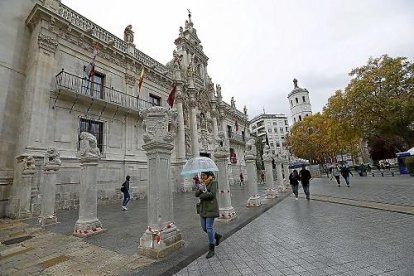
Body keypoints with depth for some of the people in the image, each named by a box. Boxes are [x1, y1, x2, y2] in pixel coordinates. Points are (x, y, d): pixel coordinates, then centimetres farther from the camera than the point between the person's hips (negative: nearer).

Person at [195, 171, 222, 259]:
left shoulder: (213, 182, -11)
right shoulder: (202, 183, 9)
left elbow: (212, 194, -22)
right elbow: (196, 194, 1)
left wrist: (201, 195, -11)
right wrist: (201, 189, -19)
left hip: (211, 208, -7)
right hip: (203, 208, 8)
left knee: (209, 228, -3)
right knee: (204, 228, 14)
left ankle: (211, 250, 14)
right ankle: (217, 236, 39)